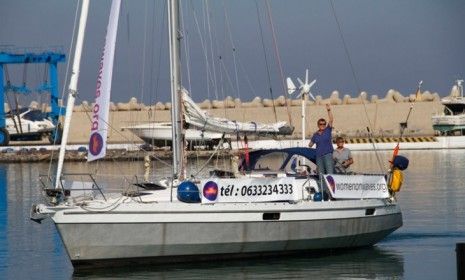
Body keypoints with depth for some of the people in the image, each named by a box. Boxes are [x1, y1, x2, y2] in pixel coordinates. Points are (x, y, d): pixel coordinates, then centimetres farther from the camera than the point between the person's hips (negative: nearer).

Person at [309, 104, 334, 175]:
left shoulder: (328, 130, 4)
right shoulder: (315, 135, 14)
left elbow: (331, 120, -7)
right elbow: (310, 144, 21)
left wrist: (329, 110, -17)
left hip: (328, 155, -4)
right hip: (319, 156, 4)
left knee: (330, 172, -14)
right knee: (320, 173, 2)